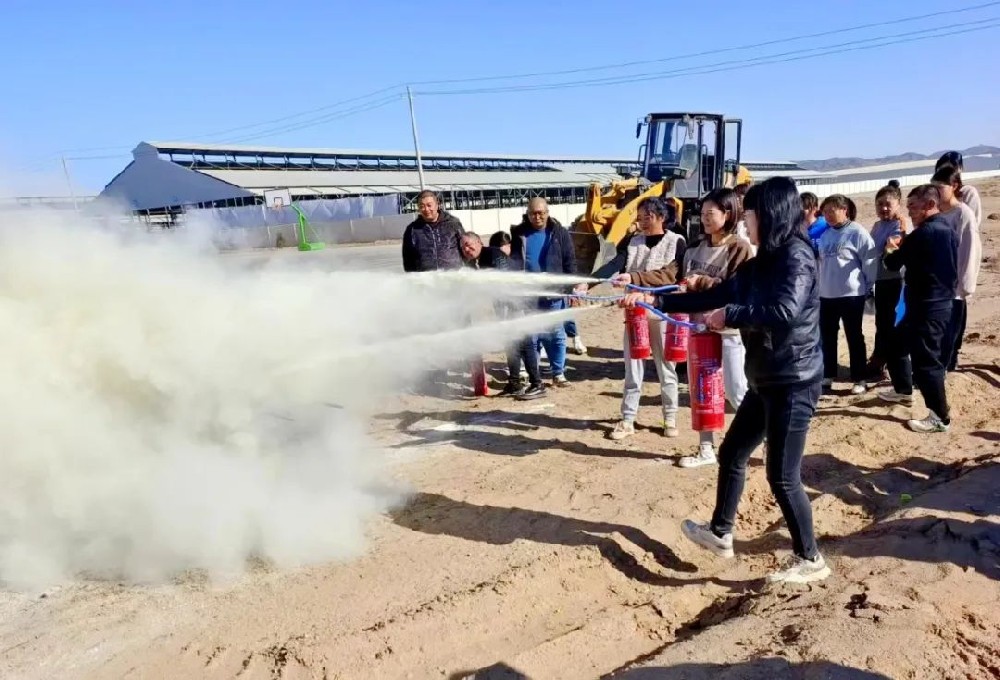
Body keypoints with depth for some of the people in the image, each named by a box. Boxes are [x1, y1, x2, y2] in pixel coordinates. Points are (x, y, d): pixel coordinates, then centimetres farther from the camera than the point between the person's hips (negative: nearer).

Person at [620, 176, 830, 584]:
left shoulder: (797, 256, -16)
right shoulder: (762, 262, 11)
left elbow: (785, 311, -31)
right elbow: (716, 296, 13)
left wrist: (729, 316, -19)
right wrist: (654, 301, 10)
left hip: (793, 382, -10)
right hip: (766, 380, 10)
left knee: (782, 476, -2)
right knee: (732, 453, 17)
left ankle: (809, 560, 18)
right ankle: (720, 534, 33)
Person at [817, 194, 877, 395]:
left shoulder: (858, 232, -10)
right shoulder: (825, 234, 8)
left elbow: (869, 262, -9)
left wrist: (869, 288, -6)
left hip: (851, 294, -6)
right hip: (826, 294, 6)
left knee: (854, 337, 5)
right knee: (827, 337, 12)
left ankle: (859, 379, 15)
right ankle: (827, 376, 25)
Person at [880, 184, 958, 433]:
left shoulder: (925, 232, -19)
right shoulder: (948, 231, 11)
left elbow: (893, 263, -10)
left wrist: (891, 251, 10)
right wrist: (903, 247, 7)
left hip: (927, 307, -10)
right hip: (939, 303, 10)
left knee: (925, 360, -4)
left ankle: (940, 418, 4)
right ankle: (903, 391, 39)